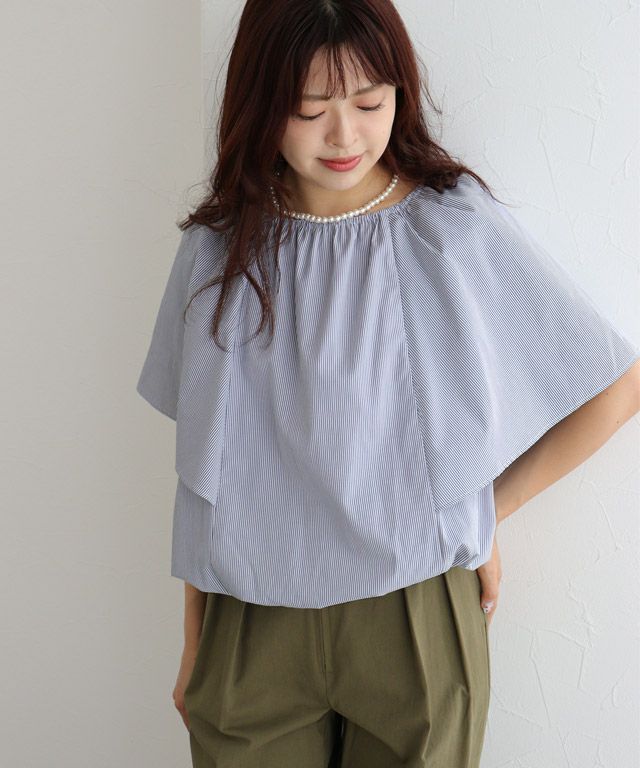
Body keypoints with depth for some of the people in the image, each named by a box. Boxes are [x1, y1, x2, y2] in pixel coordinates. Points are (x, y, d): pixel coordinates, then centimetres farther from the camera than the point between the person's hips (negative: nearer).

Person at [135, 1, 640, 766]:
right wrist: (193, 642, 8)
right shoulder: (218, 250, 0)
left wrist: (483, 512, 1)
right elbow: (204, 466, 5)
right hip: (249, 627, 2)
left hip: (413, 620, -2)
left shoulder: (457, 228, -9)